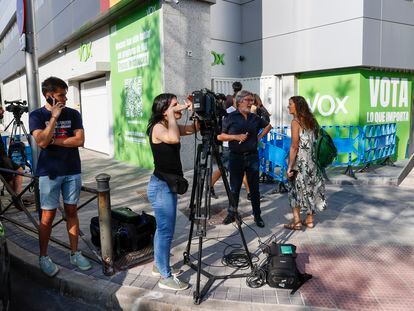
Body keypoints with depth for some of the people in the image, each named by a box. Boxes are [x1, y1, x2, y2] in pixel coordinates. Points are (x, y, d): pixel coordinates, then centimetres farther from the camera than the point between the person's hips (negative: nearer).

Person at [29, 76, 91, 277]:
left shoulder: (73, 114, 3)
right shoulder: (37, 115, -3)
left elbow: (80, 140, -8)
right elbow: (42, 142, -17)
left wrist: (53, 141, -12)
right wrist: (54, 117, -16)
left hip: (72, 171, 2)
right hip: (49, 173, -2)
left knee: (71, 211, 9)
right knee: (48, 215, 3)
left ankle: (75, 254, 20)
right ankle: (43, 257, 18)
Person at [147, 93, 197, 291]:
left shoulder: (168, 126, 10)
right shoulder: (158, 127, -16)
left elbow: (192, 129, 13)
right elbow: (174, 139, -36)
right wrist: (171, 115, -22)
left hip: (168, 185, 10)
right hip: (161, 186, -10)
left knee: (163, 229, 19)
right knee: (166, 231, -2)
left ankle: (159, 266, 33)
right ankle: (166, 278, 10)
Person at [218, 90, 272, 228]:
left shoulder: (255, 118, 9)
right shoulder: (230, 117, -1)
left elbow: (268, 126, 27)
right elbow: (220, 136, -2)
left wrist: (260, 136, 13)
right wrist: (236, 136, -14)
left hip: (252, 157, 3)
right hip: (236, 157, -2)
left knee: (254, 188, 7)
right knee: (234, 188, 6)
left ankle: (257, 215, 17)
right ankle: (231, 214, 19)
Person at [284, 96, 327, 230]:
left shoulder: (295, 122, -12)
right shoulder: (310, 121, 9)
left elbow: (294, 147, -16)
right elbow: (314, 142, 10)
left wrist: (290, 167, -14)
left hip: (300, 162, -7)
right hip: (312, 161, 7)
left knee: (296, 190, 5)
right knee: (310, 189, 12)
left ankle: (296, 221, 8)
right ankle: (309, 220, 22)